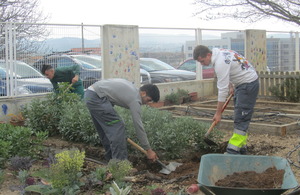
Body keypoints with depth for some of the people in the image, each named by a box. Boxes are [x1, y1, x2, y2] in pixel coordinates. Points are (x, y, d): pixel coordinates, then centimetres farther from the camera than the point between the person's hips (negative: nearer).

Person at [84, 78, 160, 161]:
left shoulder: (132, 89, 18)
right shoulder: (135, 99, -10)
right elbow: (138, 126, -9)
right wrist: (148, 150, -3)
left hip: (90, 93, 11)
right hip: (97, 96, -11)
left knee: (106, 128, 18)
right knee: (117, 127, -8)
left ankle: (111, 158, 25)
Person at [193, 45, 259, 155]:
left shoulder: (220, 63, -26)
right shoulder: (218, 53, 4)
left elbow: (223, 90, -24)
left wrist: (218, 113, -19)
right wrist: (231, 86, 19)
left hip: (248, 84, -11)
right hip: (242, 83, 11)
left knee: (241, 119, -13)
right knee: (240, 118, 12)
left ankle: (233, 150, -15)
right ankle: (242, 147, 17)